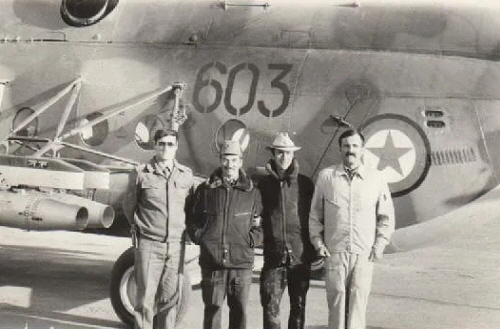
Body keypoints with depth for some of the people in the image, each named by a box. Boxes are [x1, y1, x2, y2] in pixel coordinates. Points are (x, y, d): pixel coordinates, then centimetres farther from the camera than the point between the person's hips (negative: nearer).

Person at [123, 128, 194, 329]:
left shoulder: (186, 175, 6)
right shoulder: (141, 173, -1)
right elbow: (128, 206, 9)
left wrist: (183, 228, 10)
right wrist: (139, 227, 9)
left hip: (176, 245, 3)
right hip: (148, 244, -3)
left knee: (169, 298, 9)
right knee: (145, 298, -2)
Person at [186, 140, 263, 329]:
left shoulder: (252, 193, 7)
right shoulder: (206, 189, 7)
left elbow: (260, 224, 10)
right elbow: (192, 219, 13)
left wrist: (251, 240, -5)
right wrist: (199, 237, -1)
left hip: (241, 262, 0)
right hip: (211, 261, 0)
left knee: (239, 309, 6)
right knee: (212, 308, 5)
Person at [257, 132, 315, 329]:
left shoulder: (304, 184, 3)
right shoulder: (264, 184, 5)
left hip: (300, 255, 0)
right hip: (274, 256, 0)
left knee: (298, 306, 9)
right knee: (270, 306, -4)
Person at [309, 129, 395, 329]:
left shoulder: (376, 179, 4)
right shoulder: (326, 177, 4)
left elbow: (386, 216, 9)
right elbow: (315, 214, 10)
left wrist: (379, 245, 3)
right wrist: (317, 241, 3)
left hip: (364, 253, 0)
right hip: (334, 252, 0)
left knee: (359, 299, 0)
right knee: (336, 298, 1)